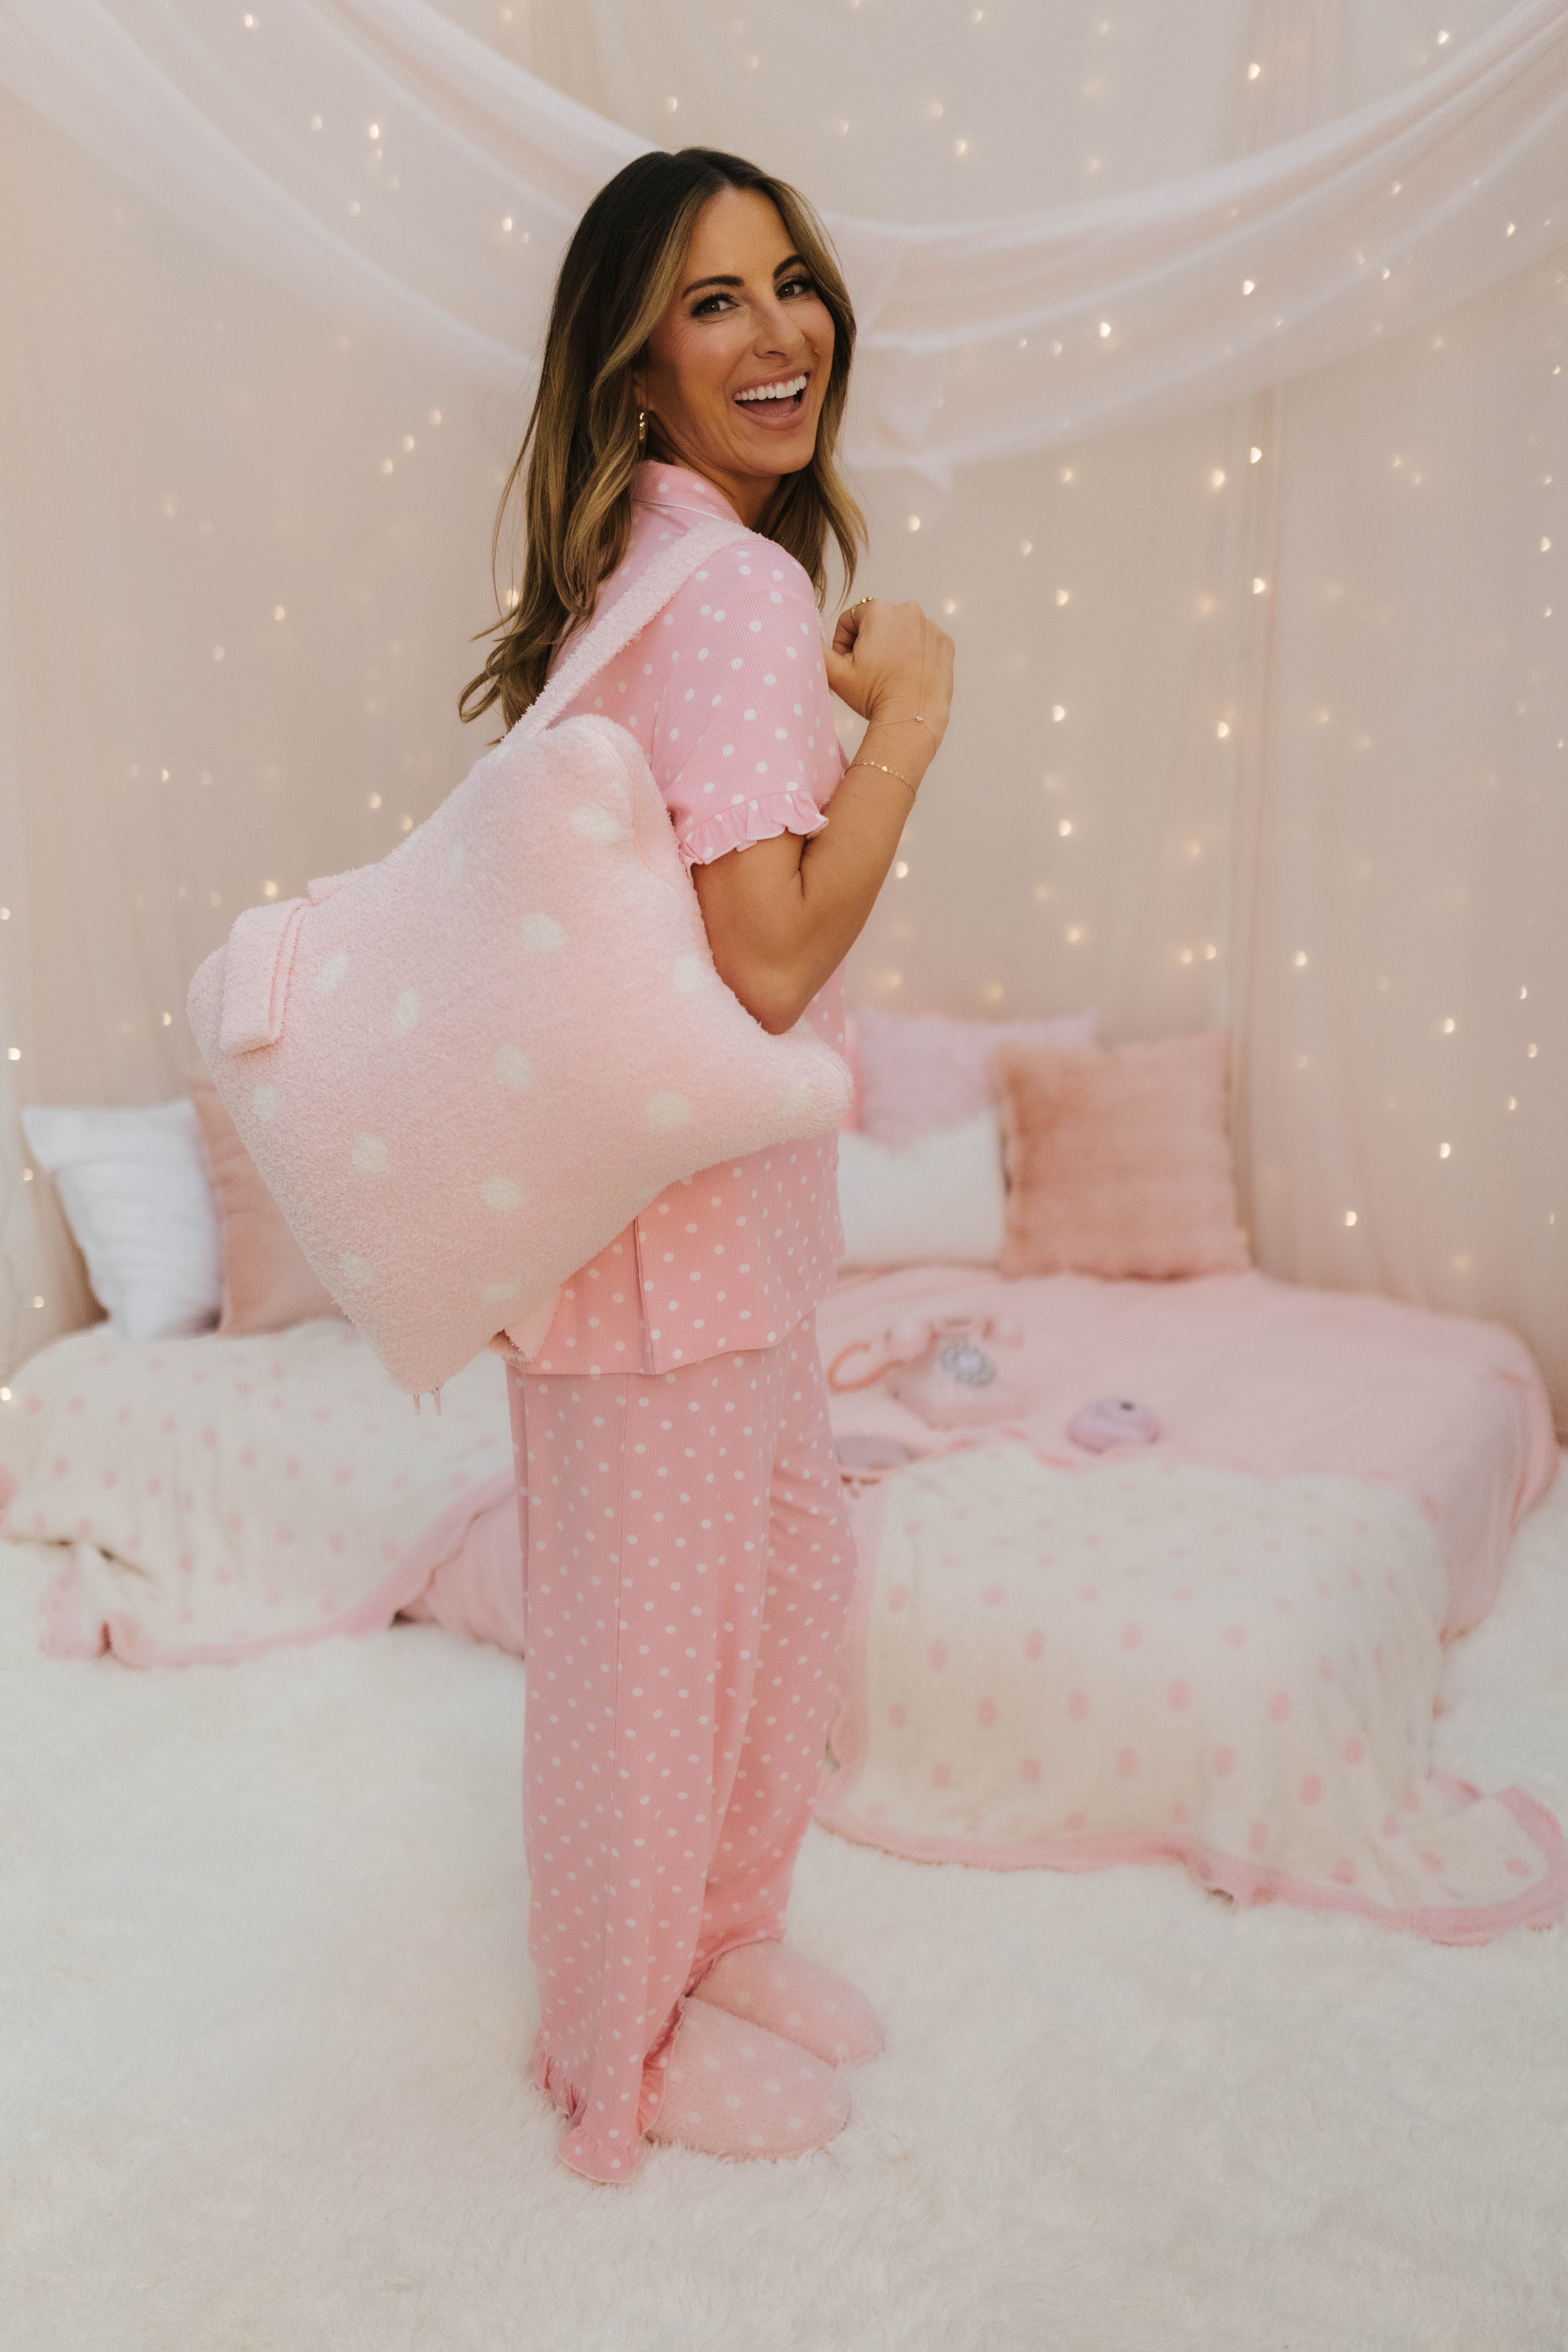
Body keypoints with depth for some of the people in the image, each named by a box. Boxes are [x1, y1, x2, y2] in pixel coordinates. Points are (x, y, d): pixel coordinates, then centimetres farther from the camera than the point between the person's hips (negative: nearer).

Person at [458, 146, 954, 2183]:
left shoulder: (655, 568, 11)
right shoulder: (734, 592, -20)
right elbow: (770, 960, -27)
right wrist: (909, 708, -19)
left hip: (729, 1194, 10)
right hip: (671, 1199, -10)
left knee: (793, 1560, 22)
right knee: (660, 1628, 8)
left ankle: (727, 1936, 45)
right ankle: (634, 2047, 34)